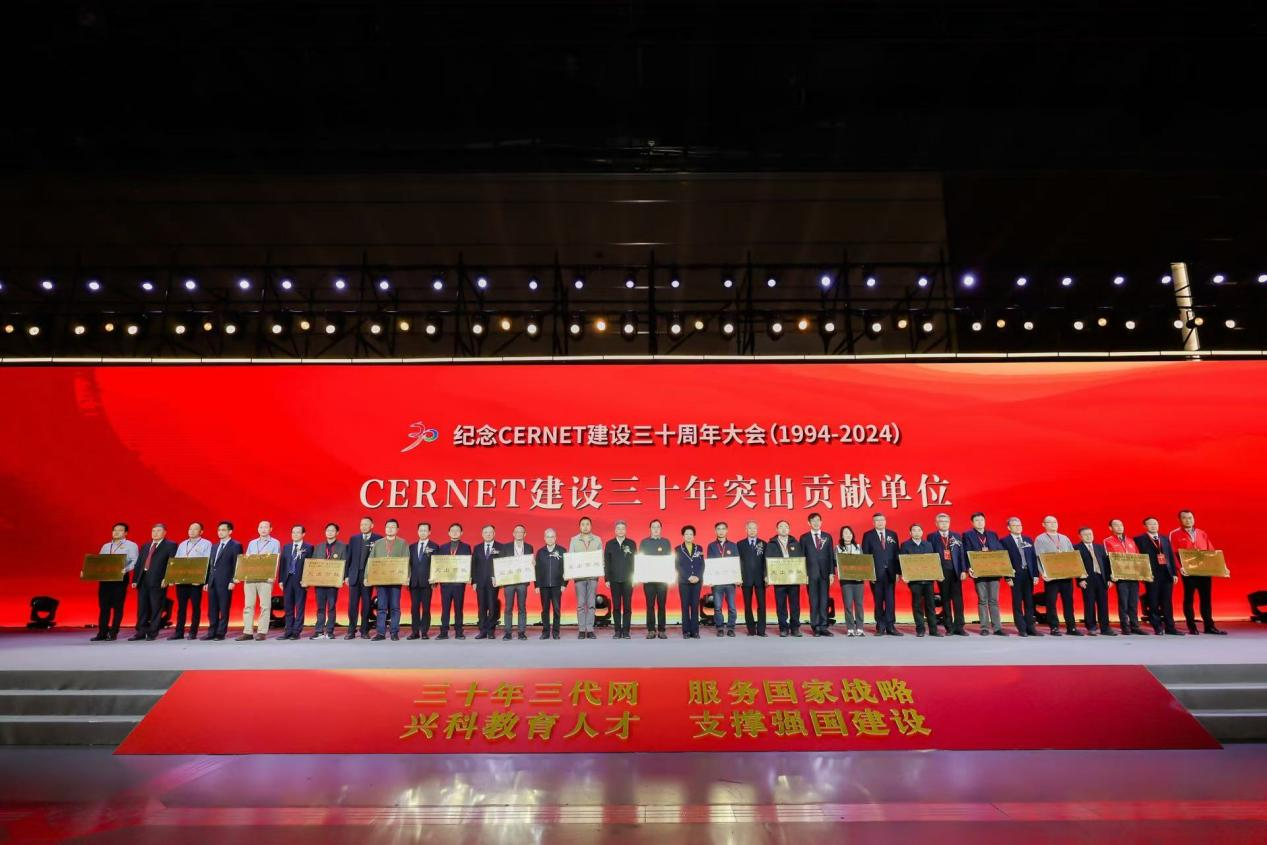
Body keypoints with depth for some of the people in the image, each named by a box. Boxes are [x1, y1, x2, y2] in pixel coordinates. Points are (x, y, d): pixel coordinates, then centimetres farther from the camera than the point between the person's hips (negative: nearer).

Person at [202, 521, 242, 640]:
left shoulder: (236, 546, -3)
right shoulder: (214, 546, 20)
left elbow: (236, 565, -9)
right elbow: (210, 565, 19)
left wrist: (232, 581, -15)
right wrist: (206, 581, 13)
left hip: (225, 582, -7)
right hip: (212, 582, 7)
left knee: (224, 609, -2)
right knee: (212, 609, 8)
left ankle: (221, 633, 3)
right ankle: (212, 632, 13)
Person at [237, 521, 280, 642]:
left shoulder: (275, 543, 7)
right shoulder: (252, 543, 20)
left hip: (265, 578, -4)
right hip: (250, 577, 4)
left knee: (265, 605, -5)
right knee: (248, 605, 2)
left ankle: (261, 632, -3)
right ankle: (247, 632, 4)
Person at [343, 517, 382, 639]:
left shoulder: (378, 539, -1)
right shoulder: (354, 538, 10)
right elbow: (348, 558, 9)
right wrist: (346, 575, 4)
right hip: (354, 575, 2)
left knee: (366, 604, 3)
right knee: (352, 604, 2)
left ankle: (364, 631, 11)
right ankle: (351, 631, 8)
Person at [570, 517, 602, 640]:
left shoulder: (597, 540, 8)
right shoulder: (574, 540, 7)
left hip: (593, 575, 1)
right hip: (579, 576, 0)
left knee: (591, 604, 1)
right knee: (581, 604, 0)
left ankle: (590, 630, 6)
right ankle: (581, 630, 4)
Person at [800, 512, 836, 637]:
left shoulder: (827, 537, 10)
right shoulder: (804, 537, 5)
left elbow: (831, 555, 8)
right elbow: (802, 556, 2)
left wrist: (832, 572, 0)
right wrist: (803, 574, -5)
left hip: (824, 573, 2)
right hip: (811, 574, -1)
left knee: (824, 601, 1)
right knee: (814, 602, 1)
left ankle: (823, 627, 5)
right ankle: (816, 627, 5)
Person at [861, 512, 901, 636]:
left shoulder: (893, 535, 10)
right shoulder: (868, 536, 3)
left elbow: (896, 554, 8)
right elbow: (865, 556, 0)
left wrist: (897, 571, 1)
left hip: (890, 573, 2)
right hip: (875, 573, -2)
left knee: (890, 600, 0)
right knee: (878, 601, 2)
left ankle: (890, 626, 4)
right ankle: (880, 627, 8)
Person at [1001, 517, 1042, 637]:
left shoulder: (1028, 539, 12)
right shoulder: (1004, 541, -3)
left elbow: (1034, 557, 10)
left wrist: (1036, 574, 3)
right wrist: (1008, 577, -12)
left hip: (1028, 574, 4)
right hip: (1015, 575, -4)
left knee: (1029, 602, 7)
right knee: (1017, 603, 1)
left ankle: (1030, 628, 12)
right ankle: (1022, 629, 6)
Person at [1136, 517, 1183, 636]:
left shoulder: (1165, 539, 16)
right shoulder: (1140, 539, 0)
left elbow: (1171, 556, 14)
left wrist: (1174, 572, 7)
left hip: (1167, 573, 4)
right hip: (1152, 574, -4)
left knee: (1167, 602, 6)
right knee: (1154, 603, 0)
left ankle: (1170, 627, 12)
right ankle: (1158, 628, 7)